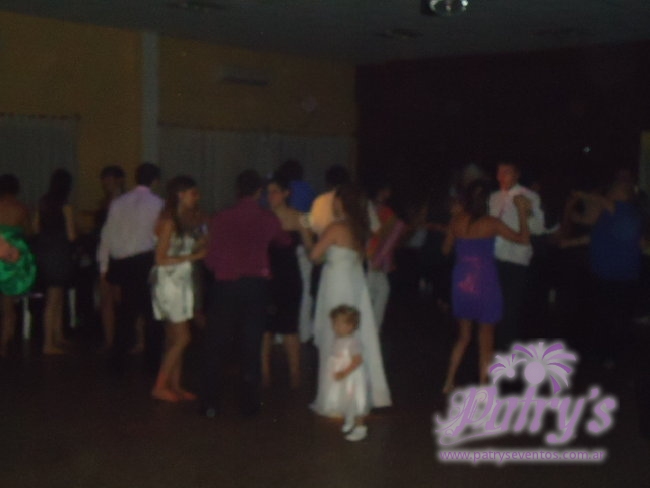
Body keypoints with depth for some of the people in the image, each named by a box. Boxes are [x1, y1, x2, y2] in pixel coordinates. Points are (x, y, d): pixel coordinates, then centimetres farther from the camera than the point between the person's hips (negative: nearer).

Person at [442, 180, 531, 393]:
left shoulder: (457, 220, -1)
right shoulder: (491, 223, -10)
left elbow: (446, 249, 12)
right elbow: (523, 238, -5)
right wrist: (522, 212, 2)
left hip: (461, 281, 4)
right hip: (484, 282, -4)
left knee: (463, 336, 20)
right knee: (486, 339, 9)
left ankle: (449, 382, 19)